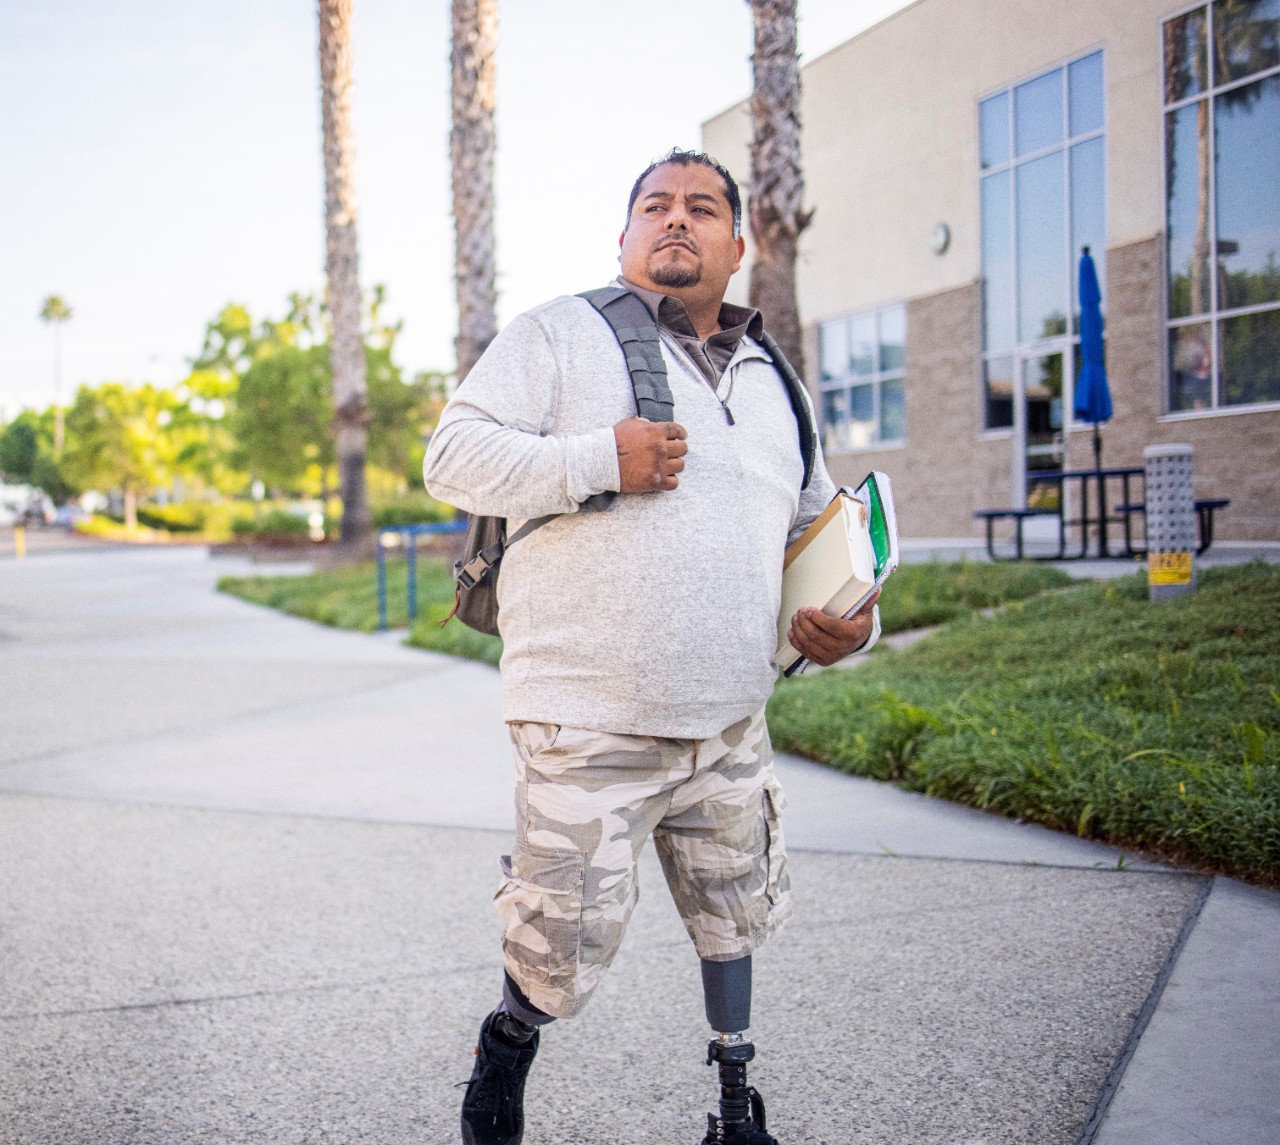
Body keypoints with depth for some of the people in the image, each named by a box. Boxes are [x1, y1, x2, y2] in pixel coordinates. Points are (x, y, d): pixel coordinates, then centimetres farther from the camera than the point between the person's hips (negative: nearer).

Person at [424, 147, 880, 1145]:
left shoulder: (770, 384, 15)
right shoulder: (562, 335, -2)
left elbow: (819, 527, 25)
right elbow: (453, 456, -10)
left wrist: (852, 621, 5)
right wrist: (597, 461, -22)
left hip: (729, 724, 6)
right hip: (590, 726, -6)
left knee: (734, 918, 18)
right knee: (566, 947, -1)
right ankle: (507, 1050, 33)